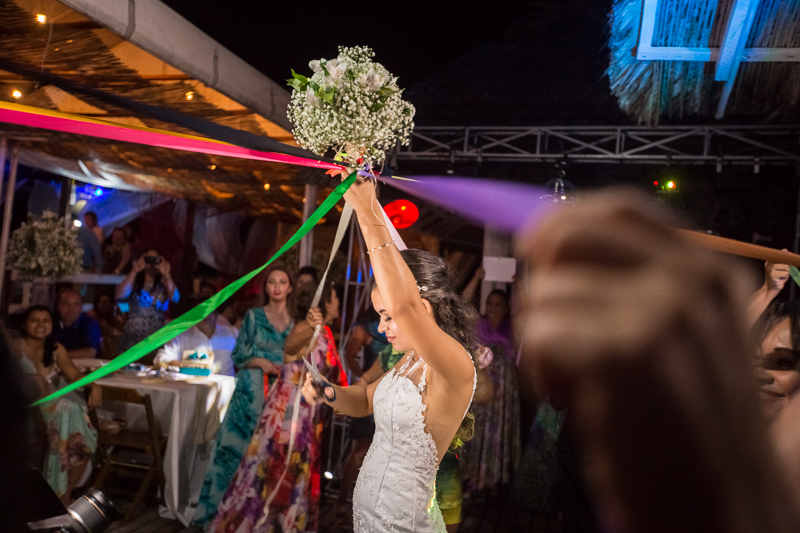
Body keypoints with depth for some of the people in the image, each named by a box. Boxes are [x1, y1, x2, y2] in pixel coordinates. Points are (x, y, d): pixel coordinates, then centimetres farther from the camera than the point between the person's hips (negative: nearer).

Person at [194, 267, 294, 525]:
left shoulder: (296, 321, 9)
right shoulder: (254, 316, 5)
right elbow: (239, 355, 4)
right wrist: (261, 362, -13)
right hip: (252, 390, -1)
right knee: (237, 444, -3)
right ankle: (223, 506, 8)